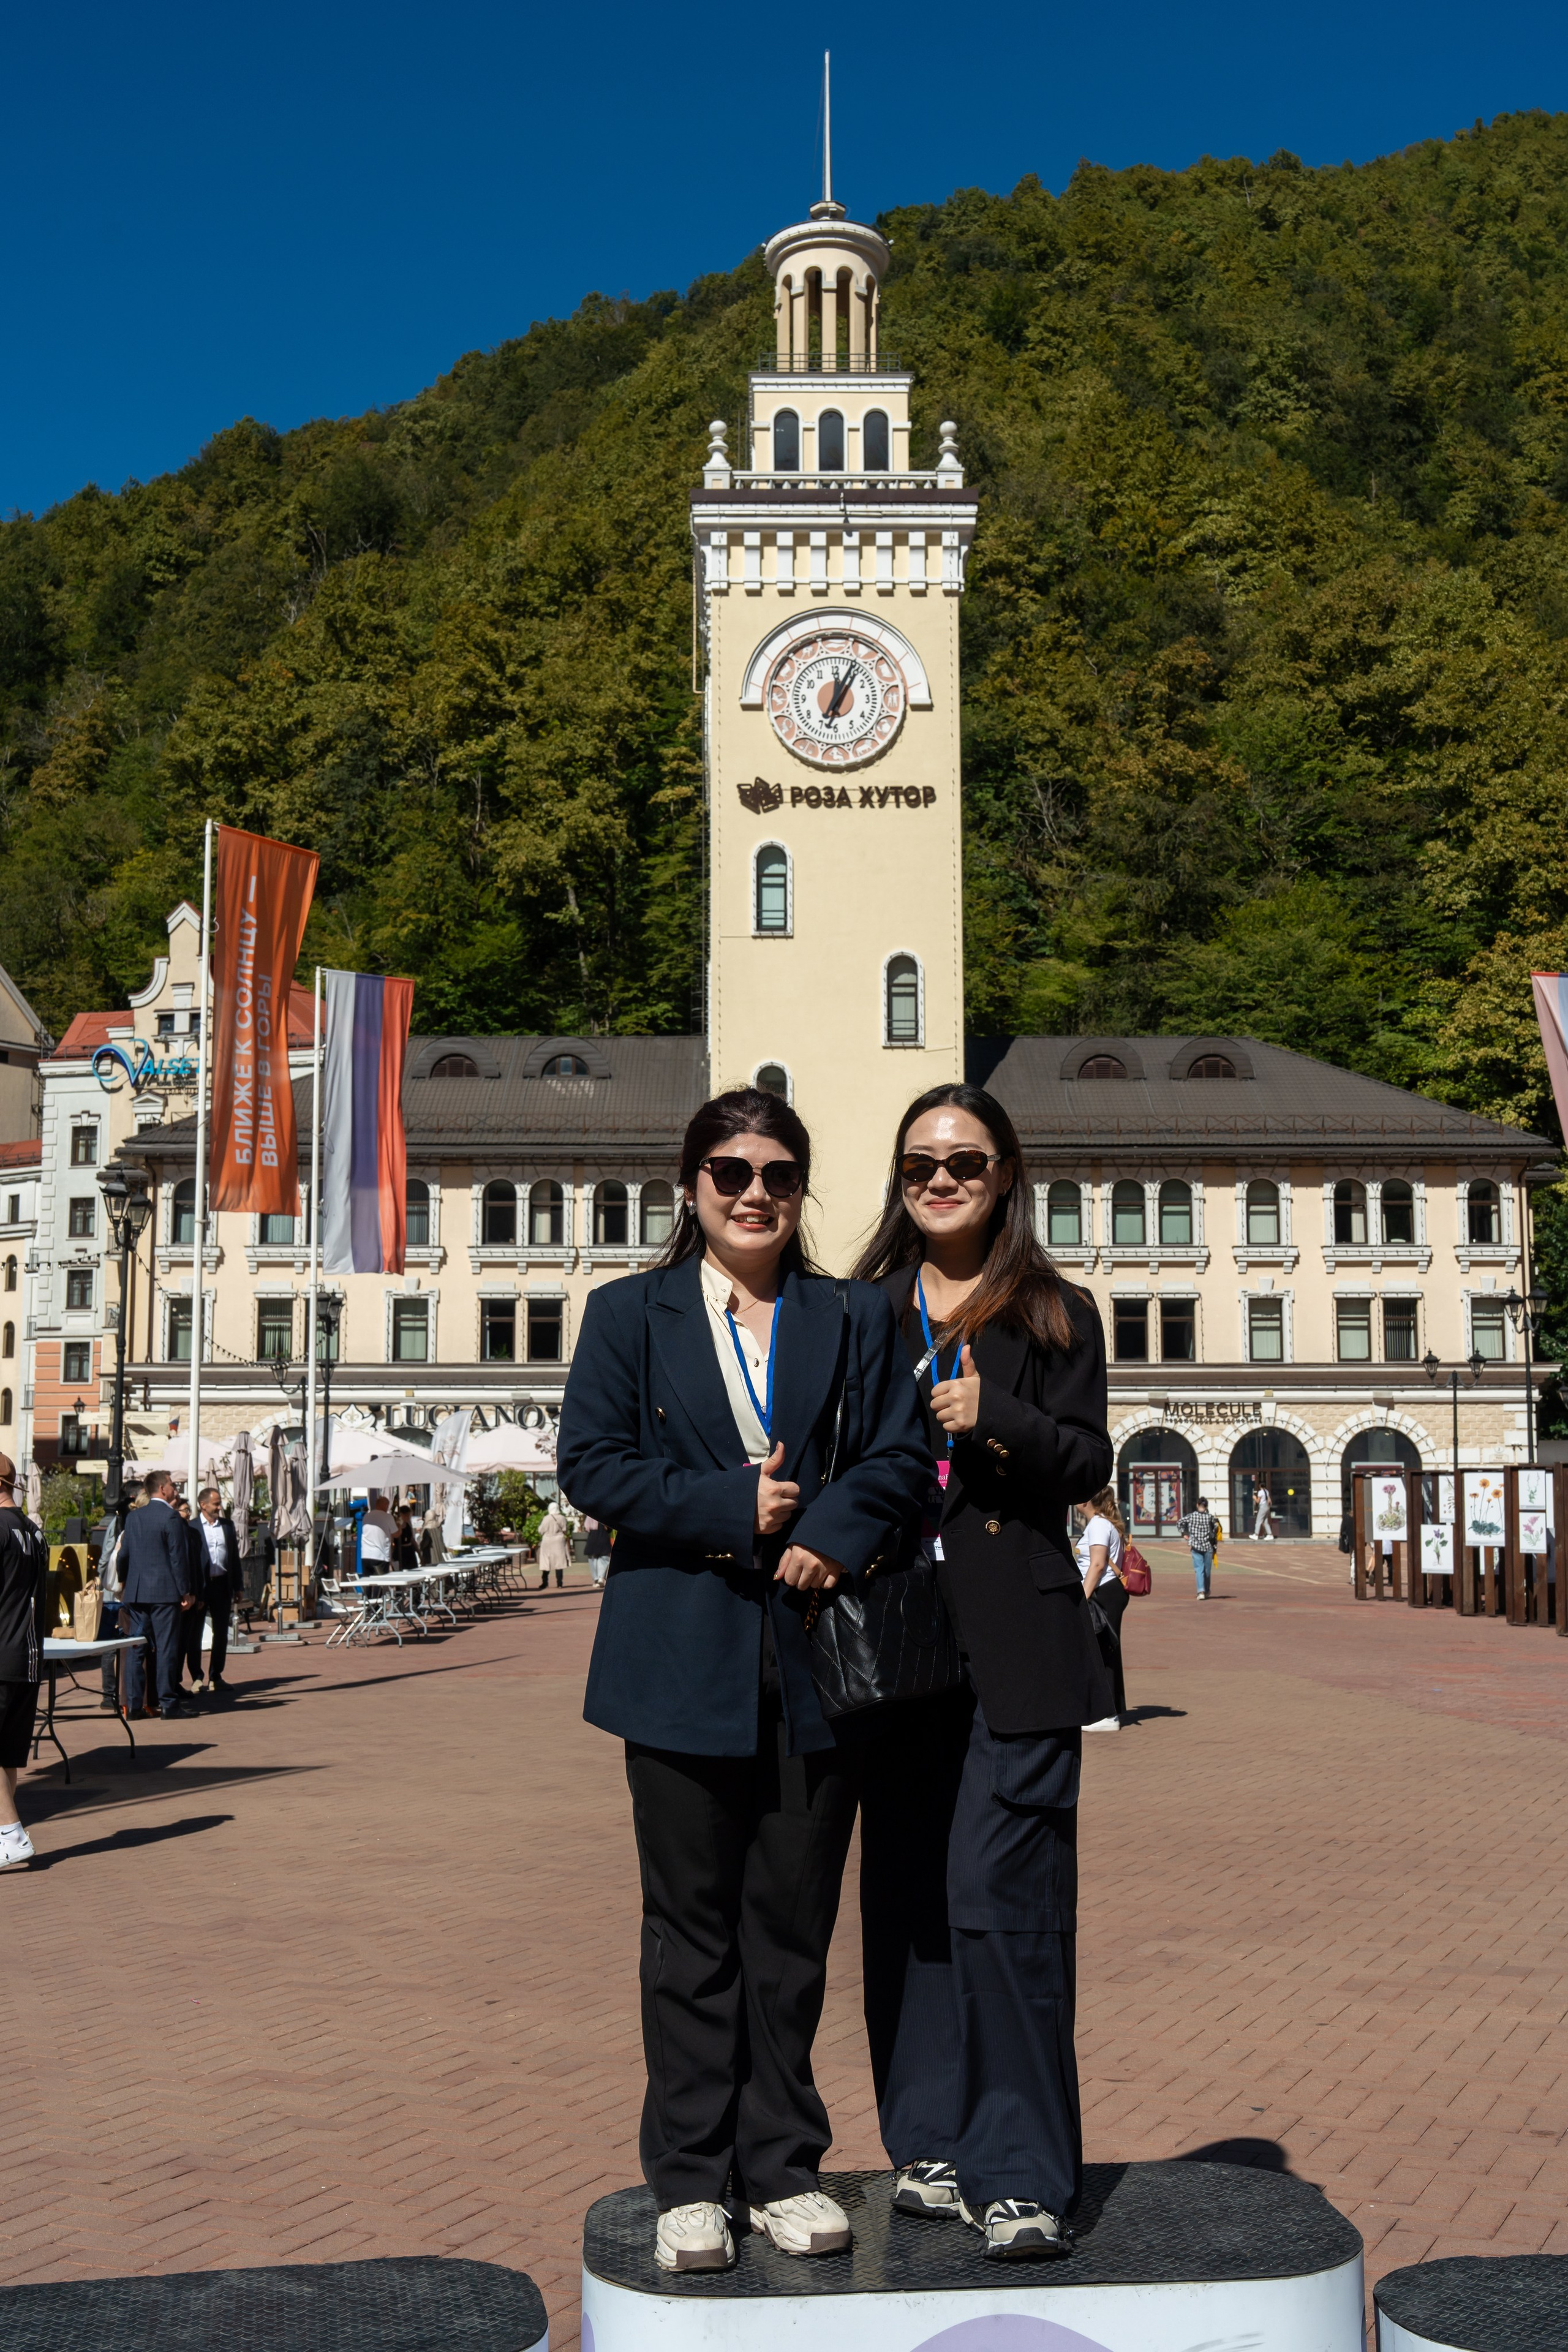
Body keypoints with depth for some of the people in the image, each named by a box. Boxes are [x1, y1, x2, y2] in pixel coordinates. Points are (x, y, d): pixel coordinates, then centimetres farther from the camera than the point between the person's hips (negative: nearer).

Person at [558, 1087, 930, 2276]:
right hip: (684, 1664, -1)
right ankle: (691, 2183, 19)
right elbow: (592, 1463, -3)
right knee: (693, 1933, 7)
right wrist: (730, 1509, -12)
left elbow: (900, 1457, 3)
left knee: (794, 1926, 9)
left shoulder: (855, 1317, 9)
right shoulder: (629, 1315, 6)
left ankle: (784, 2167, 23)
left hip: (816, 1654, 1)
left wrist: (829, 1534, -15)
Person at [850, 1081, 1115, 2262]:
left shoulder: (1056, 1313, 6)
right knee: (907, 1890, 8)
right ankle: (935, 2144, 21)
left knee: (1000, 1889, -9)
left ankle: (1026, 2174, 1)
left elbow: (1090, 1465, -1)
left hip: (1017, 1640, -3)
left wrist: (994, 1414, -15)